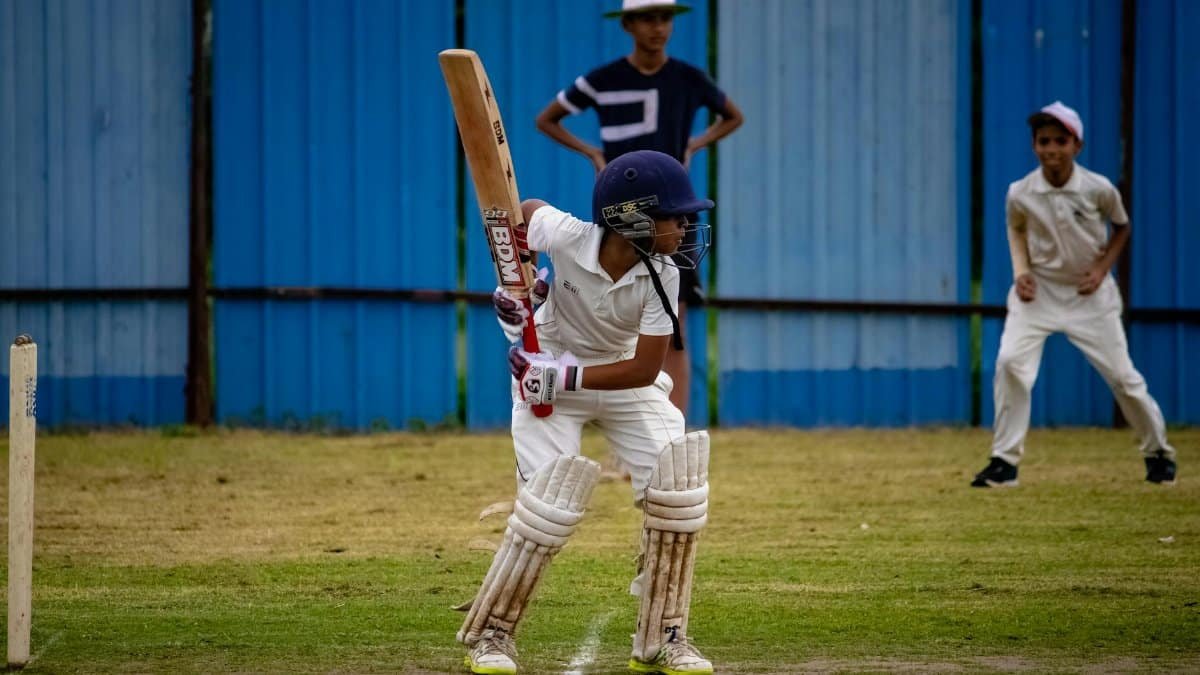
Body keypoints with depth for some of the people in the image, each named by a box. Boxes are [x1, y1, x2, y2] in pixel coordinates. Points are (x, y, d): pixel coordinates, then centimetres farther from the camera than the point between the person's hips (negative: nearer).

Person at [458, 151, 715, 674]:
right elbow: (523, 209, -4)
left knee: (677, 487, -13)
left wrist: (568, 375, -30)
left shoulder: (662, 277, -22)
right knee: (548, 506, -14)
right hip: (548, 373, -2)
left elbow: (645, 369, -22)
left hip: (624, 377, 3)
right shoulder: (566, 236, -27)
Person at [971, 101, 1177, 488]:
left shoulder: (1099, 190, -15)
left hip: (1089, 293, 0)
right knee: (1010, 363, -20)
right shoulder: (1019, 194, -13)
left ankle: (1158, 452, 25)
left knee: (1122, 375, 2)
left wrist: (1103, 267, -9)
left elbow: (1121, 228, 5)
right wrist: (1021, 271, -5)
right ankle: (1005, 461, -11)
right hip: (1038, 290, 0)